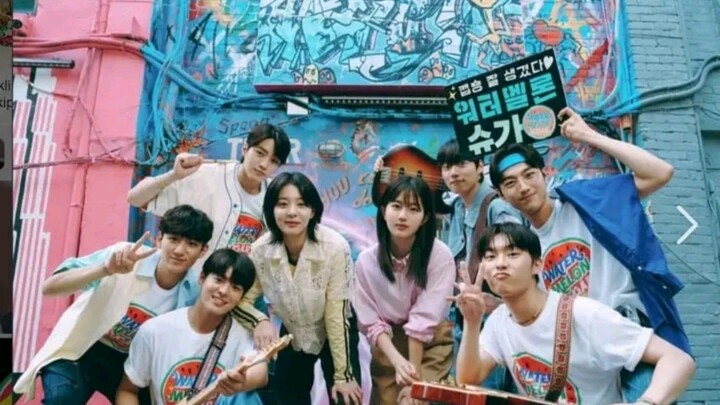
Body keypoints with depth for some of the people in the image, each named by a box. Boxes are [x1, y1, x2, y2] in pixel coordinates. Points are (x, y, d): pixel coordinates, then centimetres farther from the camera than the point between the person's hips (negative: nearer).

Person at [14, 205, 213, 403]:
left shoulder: (191, 294, -16)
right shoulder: (123, 255, -24)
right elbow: (49, 287, -28)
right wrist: (106, 269, -43)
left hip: (126, 361, 3)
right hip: (76, 351, -3)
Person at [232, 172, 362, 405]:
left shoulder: (335, 248, -30)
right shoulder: (261, 250, -21)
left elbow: (336, 315, -24)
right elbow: (239, 299, -10)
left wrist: (343, 375, -19)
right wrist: (260, 321, -31)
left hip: (336, 334, -3)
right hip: (292, 335, 3)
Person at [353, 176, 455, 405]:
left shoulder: (440, 256, -19)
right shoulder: (366, 260, -10)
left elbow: (423, 320, -18)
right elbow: (370, 322, -10)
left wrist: (414, 370, -15)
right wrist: (398, 361, -22)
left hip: (431, 345, -2)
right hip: (387, 346, 3)